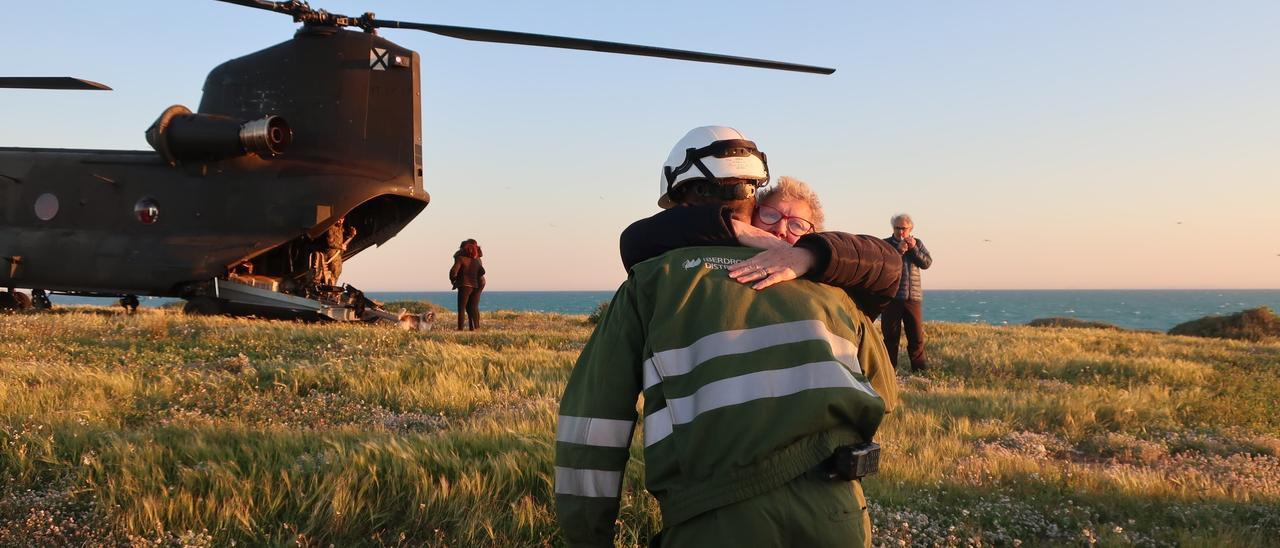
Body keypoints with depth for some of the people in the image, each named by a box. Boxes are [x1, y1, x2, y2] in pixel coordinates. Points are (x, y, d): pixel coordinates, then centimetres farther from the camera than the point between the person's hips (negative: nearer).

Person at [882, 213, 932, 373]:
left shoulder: (917, 243, 12)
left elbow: (927, 263, 1)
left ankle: (920, 367, 10)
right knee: (891, 335, 0)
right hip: (892, 296, -3)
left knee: (917, 335, 4)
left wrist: (914, 249, -11)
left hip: (913, 297, 3)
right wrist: (898, 251, -19)